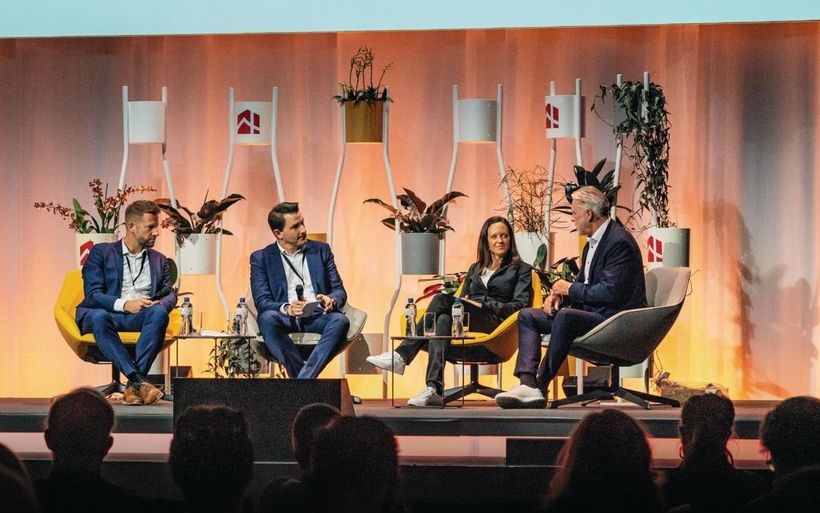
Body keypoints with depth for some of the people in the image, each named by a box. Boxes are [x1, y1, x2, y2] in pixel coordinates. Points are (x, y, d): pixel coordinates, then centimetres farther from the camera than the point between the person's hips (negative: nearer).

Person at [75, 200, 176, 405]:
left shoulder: (159, 260, 22)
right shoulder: (101, 252, 8)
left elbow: (170, 294, 14)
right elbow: (92, 293, -3)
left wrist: (160, 304, -12)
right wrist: (124, 304, -20)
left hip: (139, 318, 3)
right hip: (108, 314, -3)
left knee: (158, 313, -33)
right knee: (99, 317, -39)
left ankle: (133, 387, -41)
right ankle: (138, 381, -47)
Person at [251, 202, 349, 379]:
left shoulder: (321, 250, 17)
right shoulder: (261, 258, 10)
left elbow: (340, 291, 13)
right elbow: (261, 302, -1)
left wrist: (331, 300, -12)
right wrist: (286, 308, -23)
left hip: (317, 318, 2)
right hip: (285, 319, -1)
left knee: (340, 321, -33)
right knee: (267, 318, -36)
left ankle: (303, 378, -41)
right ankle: (305, 378, -37)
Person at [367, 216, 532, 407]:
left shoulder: (521, 270, 16)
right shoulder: (475, 269, 32)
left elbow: (520, 305, 3)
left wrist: (483, 305, -9)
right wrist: (459, 303, 2)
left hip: (495, 323, -5)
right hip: (465, 322, 5)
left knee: (442, 299, -30)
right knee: (443, 320, -35)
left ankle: (402, 355, -39)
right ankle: (434, 389, -50)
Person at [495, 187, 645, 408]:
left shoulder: (619, 242, -16)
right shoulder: (592, 243, 16)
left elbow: (611, 292, -24)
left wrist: (570, 289, -12)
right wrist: (558, 295, 0)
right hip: (592, 313, 11)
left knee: (566, 316, -36)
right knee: (527, 316, 2)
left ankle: (540, 386, -26)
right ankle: (527, 384, -19)